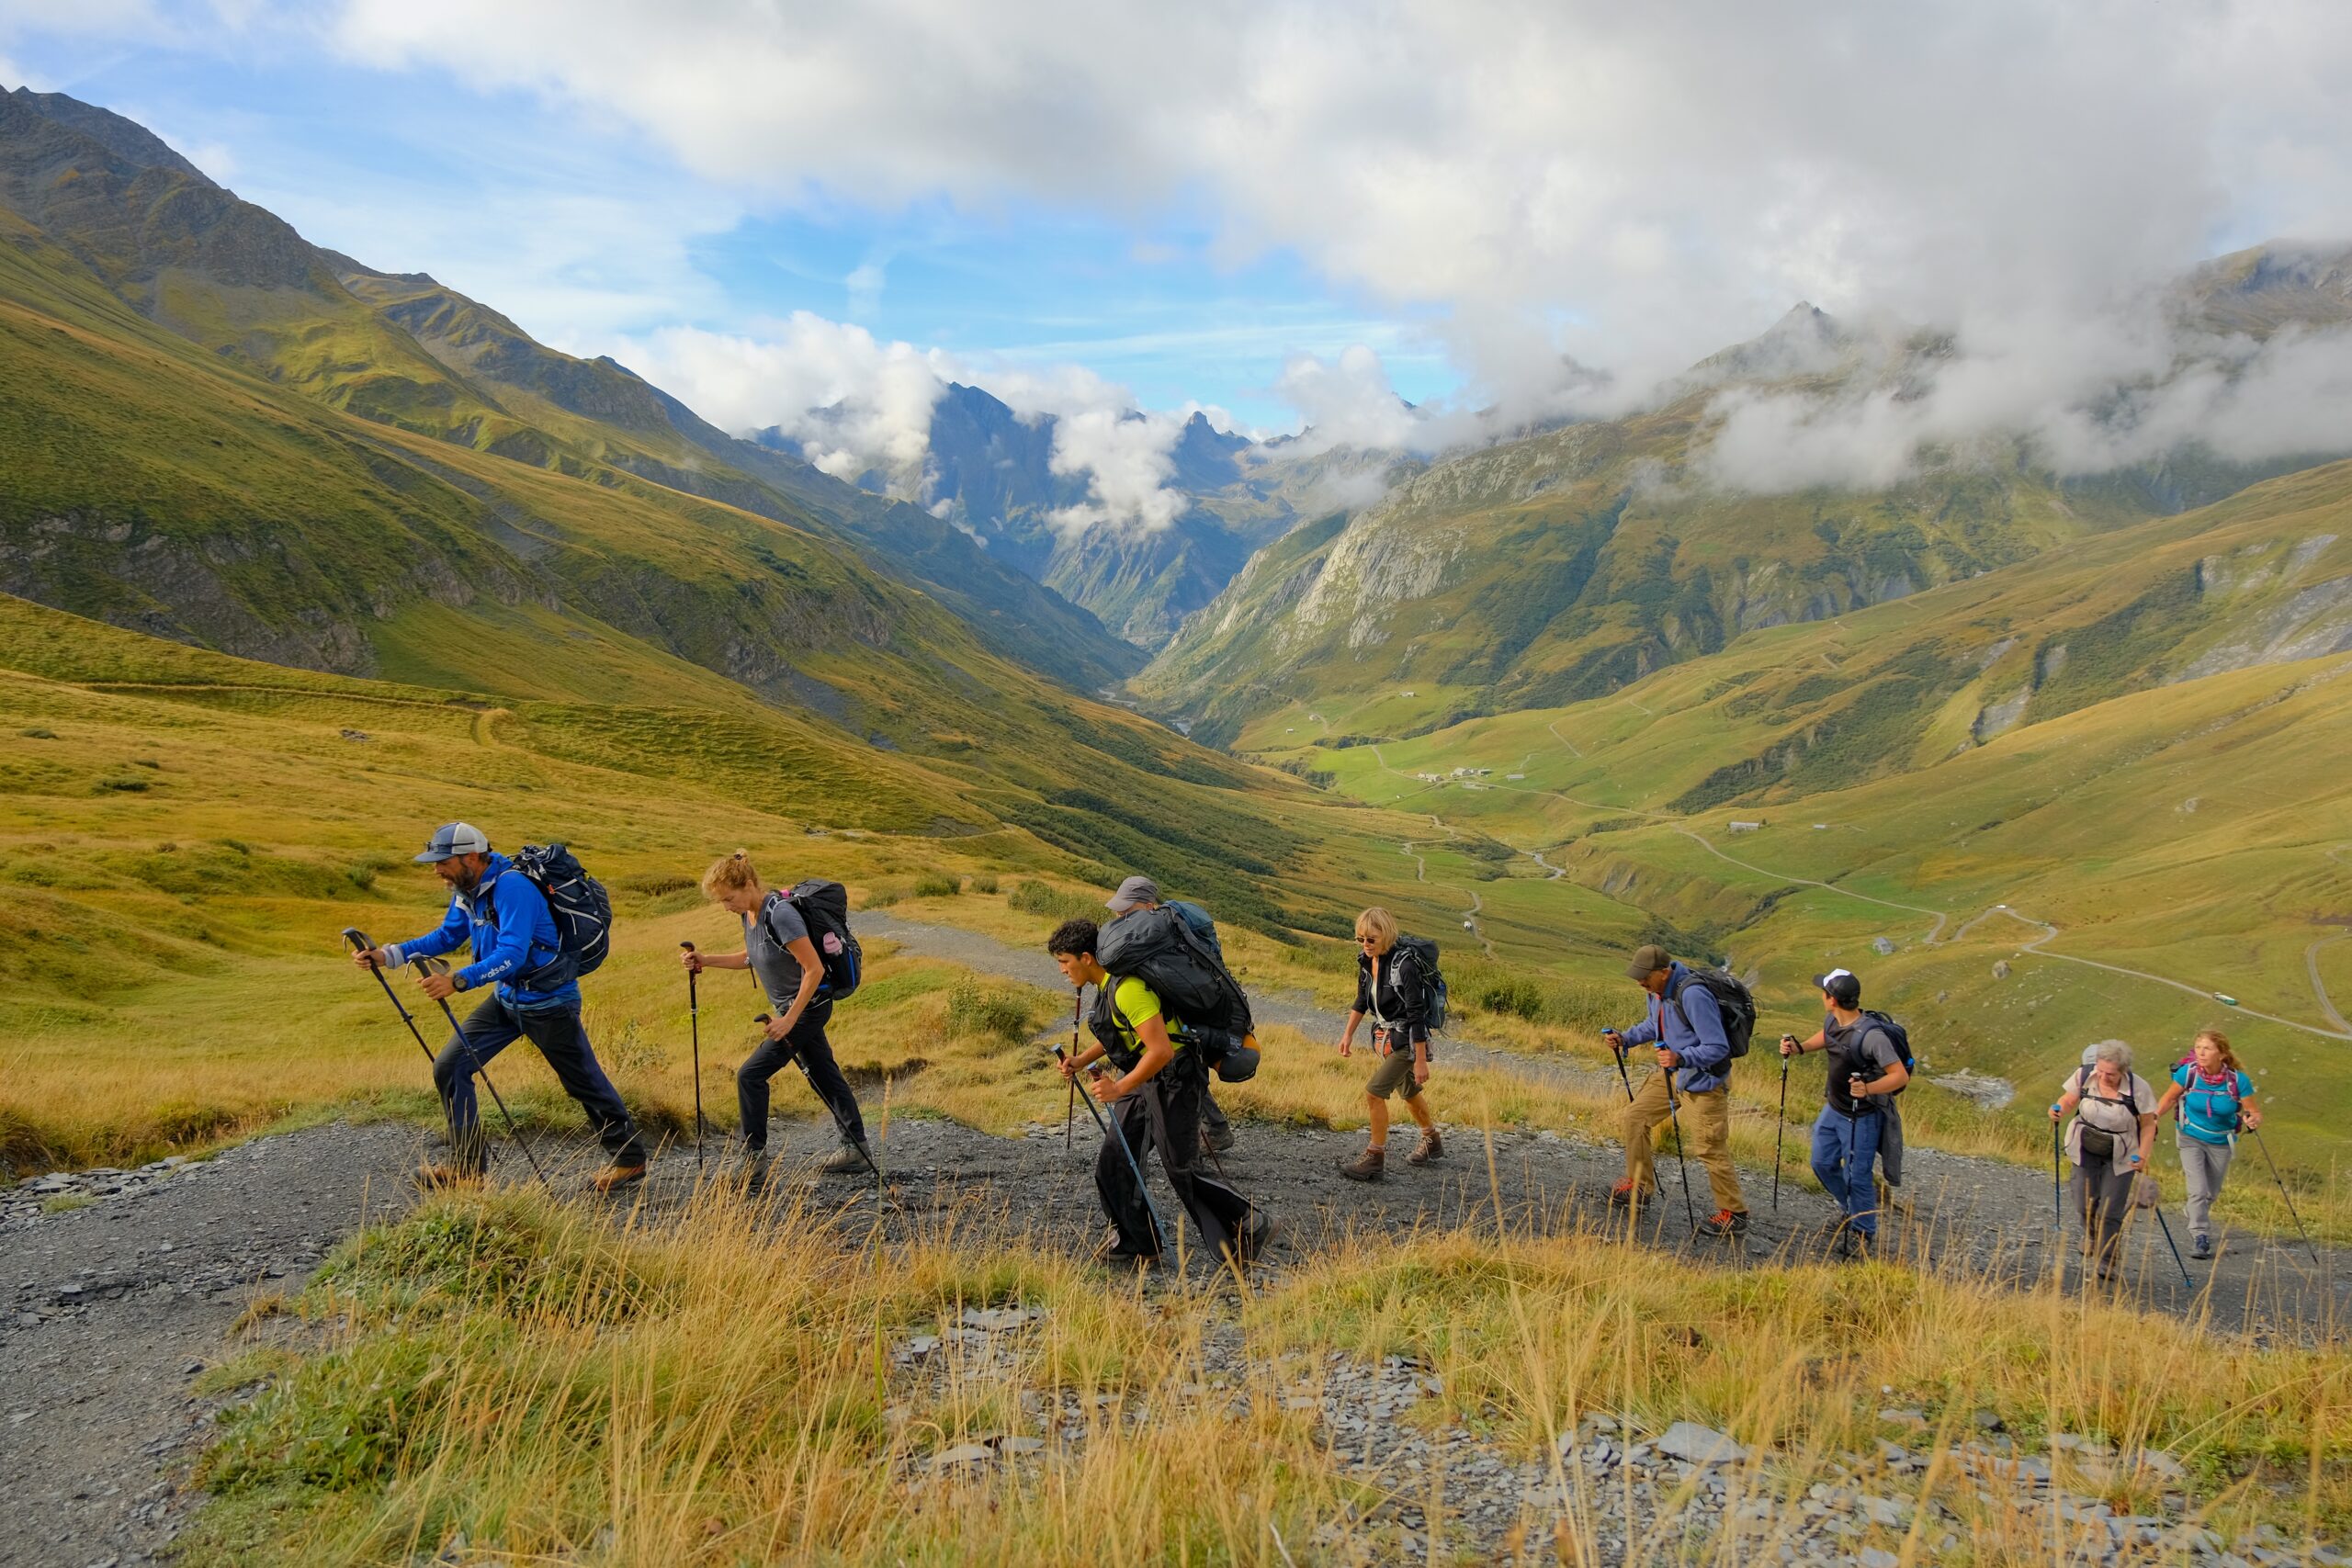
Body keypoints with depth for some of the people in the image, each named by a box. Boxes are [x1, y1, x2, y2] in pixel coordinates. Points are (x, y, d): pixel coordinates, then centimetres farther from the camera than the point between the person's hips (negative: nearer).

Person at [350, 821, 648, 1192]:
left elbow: (512, 955, -34)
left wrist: (457, 980, -45)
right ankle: (467, 1167, 11)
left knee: (584, 1082, 4)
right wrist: (389, 955, 1)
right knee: (450, 1067, 1)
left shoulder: (511, 887, -26)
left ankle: (628, 1159, 22)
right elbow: (447, 936, 13)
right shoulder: (466, 890, 1)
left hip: (548, 1001, -8)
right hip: (506, 997, 8)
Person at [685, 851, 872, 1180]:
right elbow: (752, 958, 19)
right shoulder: (750, 913, 2)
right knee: (824, 1075, 14)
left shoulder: (780, 915, -27)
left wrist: (789, 1019, -24)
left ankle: (751, 1158, 1)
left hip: (809, 1008, -9)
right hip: (795, 1007, 9)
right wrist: (706, 961, 6)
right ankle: (856, 1149, 23)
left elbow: (814, 969, -26)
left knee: (751, 1075, -8)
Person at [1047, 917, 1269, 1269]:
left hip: (1171, 1081, -10)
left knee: (1183, 1171, -3)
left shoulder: (1127, 989, -25)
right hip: (1143, 1082, 10)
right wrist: (1081, 1061, 11)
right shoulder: (1106, 985, 8)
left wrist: (1119, 1088, -25)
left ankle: (1251, 1227, 11)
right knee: (1112, 1163, 8)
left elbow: (1160, 1051, -30)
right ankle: (1136, 1247, 19)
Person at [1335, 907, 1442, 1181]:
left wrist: (1421, 1061, -23)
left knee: (1374, 1093, -14)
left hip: (1406, 1041, -8)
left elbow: (1417, 1016, -24)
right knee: (1409, 1093, 23)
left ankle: (1375, 1158, -1)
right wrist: (1348, 1034, 11)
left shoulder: (1403, 967, -26)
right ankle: (1432, 1142, 44)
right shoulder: (1367, 961, -3)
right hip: (1385, 1037, 8)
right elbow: (1362, 1001, 13)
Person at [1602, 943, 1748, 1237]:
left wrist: (1680, 1058, -41)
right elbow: (1654, 1025, 18)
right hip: (1674, 1072, 9)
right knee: (1636, 1116, 12)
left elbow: (1718, 1047, -29)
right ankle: (1639, 1186, 27)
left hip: (1704, 1081, -9)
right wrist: (1625, 1038, 3)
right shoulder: (1658, 990, -1)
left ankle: (1733, 1215, 14)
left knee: (1710, 1150, -3)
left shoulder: (1693, 995, -30)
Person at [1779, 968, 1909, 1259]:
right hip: (1833, 1108, 8)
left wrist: (1868, 1089, -45)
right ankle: (1849, 1207, 44)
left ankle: (1864, 1237, 20)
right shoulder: (1833, 1022, -6)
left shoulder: (1871, 1035, -31)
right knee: (1823, 1163, 19)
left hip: (1861, 1117, -8)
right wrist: (1799, 1047, 2)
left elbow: (1900, 1075, -30)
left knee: (1856, 1176, 1)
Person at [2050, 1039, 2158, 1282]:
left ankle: (2106, 1262, 9)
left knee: (2110, 1212, -6)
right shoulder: (2083, 1075, -14)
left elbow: (2148, 1125, -9)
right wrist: (2059, 1110, -23)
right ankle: (2091, 1236, 38)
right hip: (2086, 1148, 2)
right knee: (2086, 1204, 4)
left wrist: (2142, 1155, -18)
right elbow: (2069, 1100, -1)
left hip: (2120, 1155, -2)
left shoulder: (2138, 1088, -19)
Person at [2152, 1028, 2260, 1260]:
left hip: (2221, 1143, 1)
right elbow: (2169, 1098, -4)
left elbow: (2255, 1113, -13)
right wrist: (2153, 1119, -17)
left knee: (2210, 1194, 16)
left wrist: (2253, 1120, -36)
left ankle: (2197, 1229, 42)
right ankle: (2199, 1239, -7)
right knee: (2198, 1191, -15)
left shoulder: (2238, 1080, -21)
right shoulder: (2188, 1072, -19)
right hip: (2191, 1139, -1)